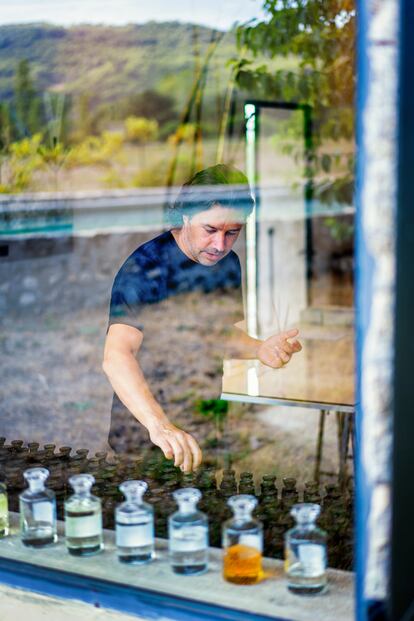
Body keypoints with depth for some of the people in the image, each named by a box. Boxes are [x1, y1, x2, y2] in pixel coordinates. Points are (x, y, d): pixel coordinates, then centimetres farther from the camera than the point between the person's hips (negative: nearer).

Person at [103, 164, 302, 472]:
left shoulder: (229, 264, 5)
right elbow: (116, 357, -32)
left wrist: (260, 349, -4)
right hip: (144, 434, -6)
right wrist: (160, 426, -47)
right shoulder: (144, 269, -19)